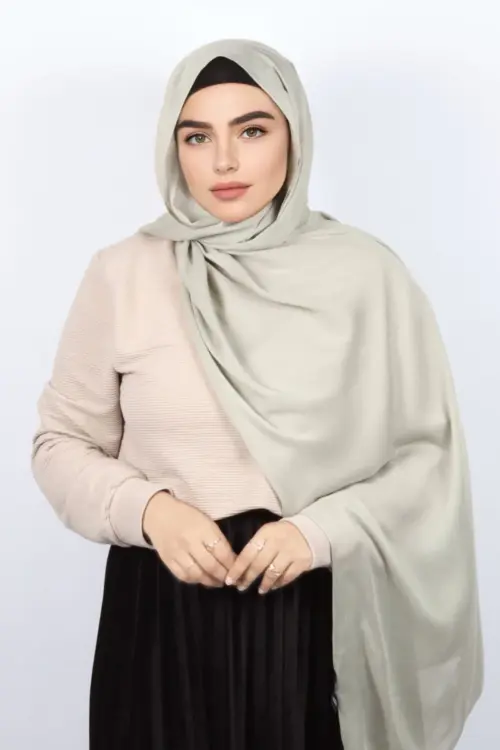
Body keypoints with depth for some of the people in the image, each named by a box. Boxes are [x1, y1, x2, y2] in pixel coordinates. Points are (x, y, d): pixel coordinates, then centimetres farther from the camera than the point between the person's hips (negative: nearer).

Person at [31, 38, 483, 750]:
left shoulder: (366, 273, -6)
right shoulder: (123, 274, -3)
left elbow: (428, 454, -1)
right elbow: (61, 444, 4)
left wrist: (321, 529, -15)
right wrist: (147, 510, -13)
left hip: (317, 611, 0)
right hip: (162, 609, 1)